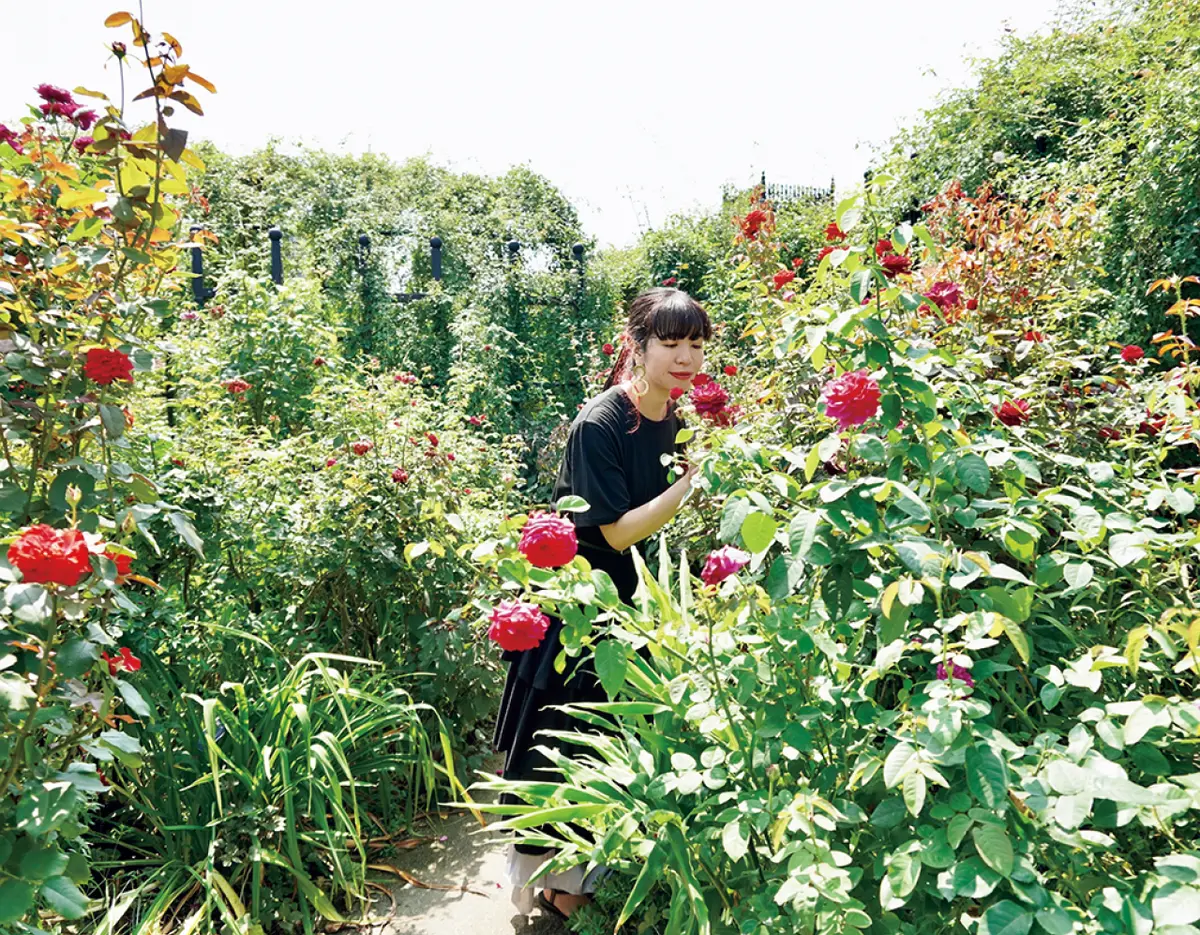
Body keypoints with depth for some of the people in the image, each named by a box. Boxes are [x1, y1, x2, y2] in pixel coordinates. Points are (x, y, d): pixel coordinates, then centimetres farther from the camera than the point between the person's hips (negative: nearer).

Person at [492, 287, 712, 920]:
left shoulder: (681, 423, -1)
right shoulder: (598, 425, -22)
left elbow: (678, 526, 5)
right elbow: (619, 532, -24)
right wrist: (694, 479, -29)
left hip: (635, 605, 7)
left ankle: (577, 877, 40)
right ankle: (534, 880, 31)